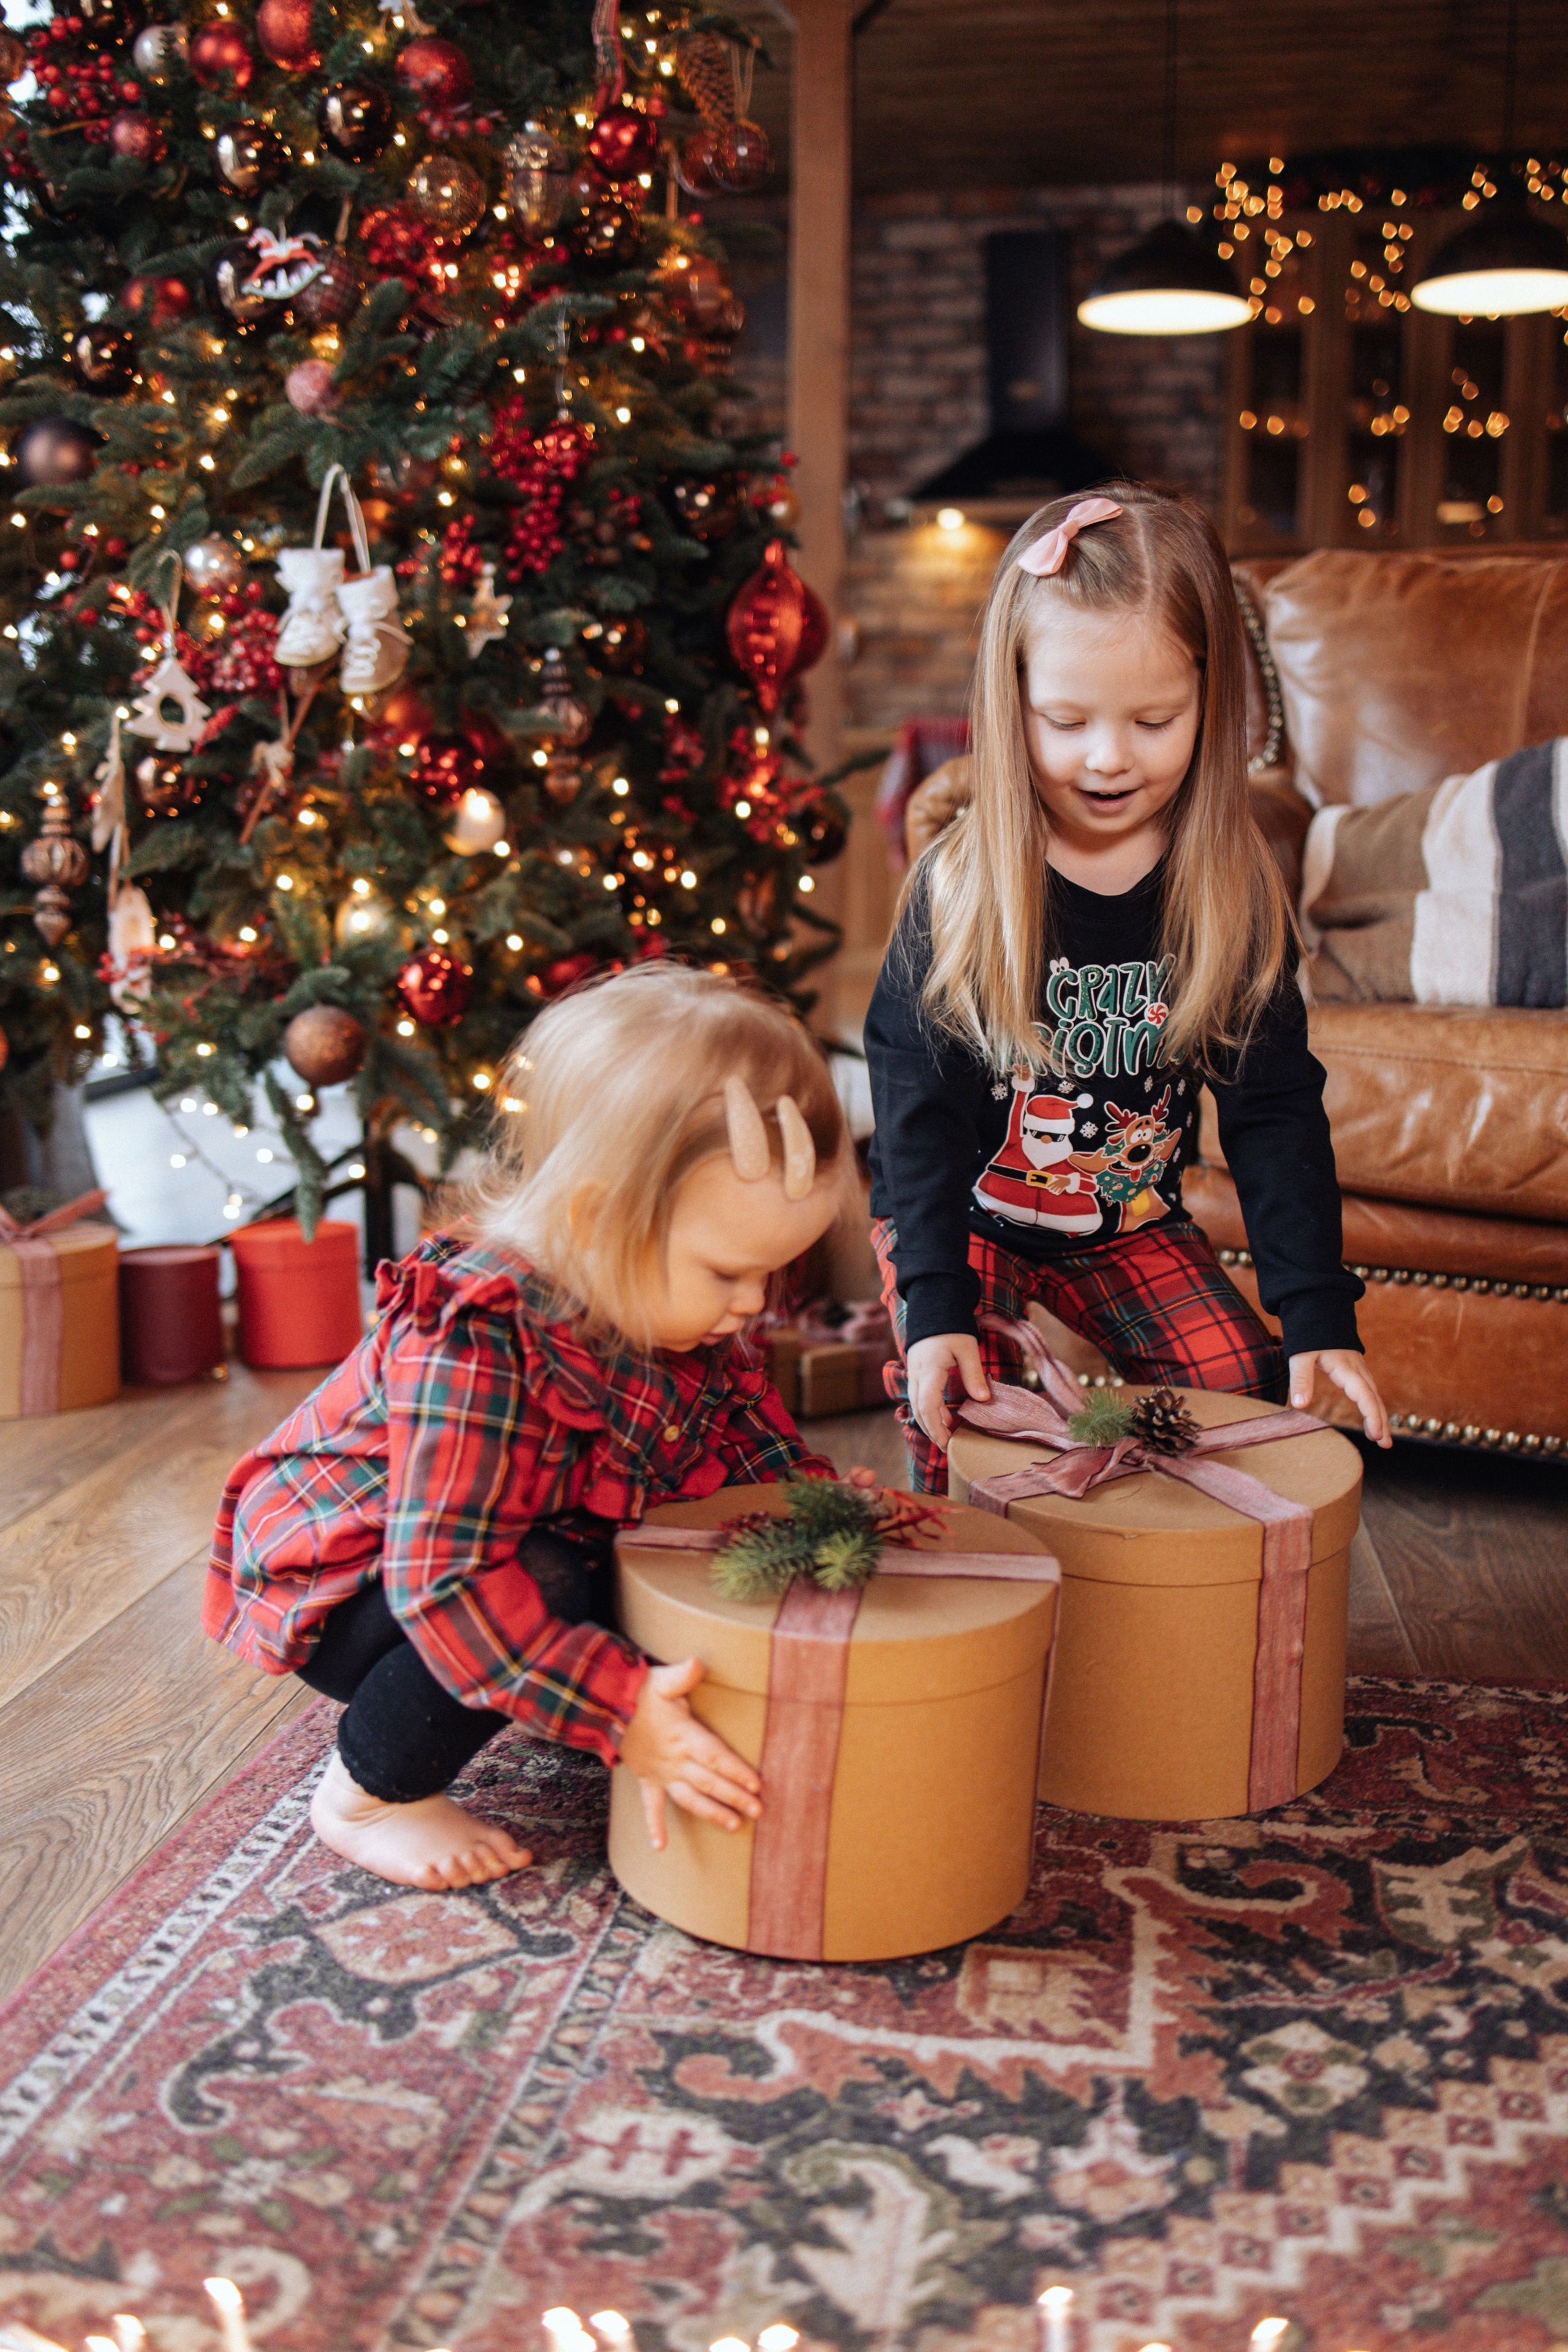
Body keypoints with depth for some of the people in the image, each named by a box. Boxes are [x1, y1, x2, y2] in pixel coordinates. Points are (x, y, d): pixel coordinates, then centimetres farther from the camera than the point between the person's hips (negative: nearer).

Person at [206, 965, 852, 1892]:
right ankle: (374, 1796, -11)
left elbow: (747, 1433, 7)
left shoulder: (674, 1306, -11)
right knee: (545, 1583, -35)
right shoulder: (475, 1348, -37)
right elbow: (447, 1581, -40)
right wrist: (624, 1712, -42)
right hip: (338, 1584, -8)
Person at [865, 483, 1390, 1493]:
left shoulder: (1234, 890, -10)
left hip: (1134, 1221, 3)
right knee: (957, 1414, -21)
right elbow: (918, 1104, -15)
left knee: (1245, 1383, -11)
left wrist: (1319, 1314, -13)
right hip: (966, 1217, -2)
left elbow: (1276, 1108, -7)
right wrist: (933, 1305, -25)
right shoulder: (959, 885, -17)